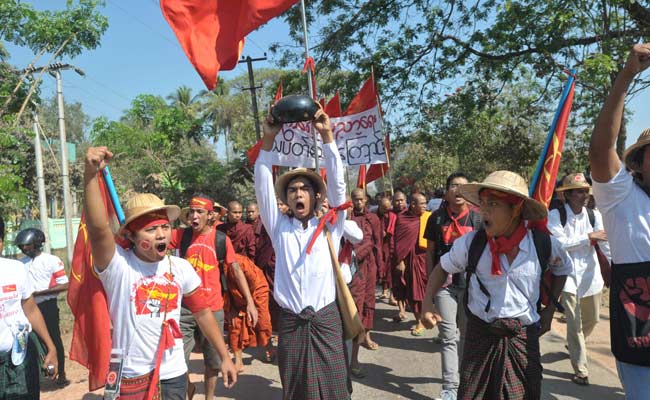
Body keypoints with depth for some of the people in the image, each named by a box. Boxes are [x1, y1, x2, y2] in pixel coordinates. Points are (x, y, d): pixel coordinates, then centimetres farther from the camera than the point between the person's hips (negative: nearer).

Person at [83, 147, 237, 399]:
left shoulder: (181, 268, -4)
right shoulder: (117, 266, -15)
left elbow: (202, 313, 5)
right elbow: (98, 227, -33)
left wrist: (225, 357, 8)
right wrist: (91, 174, -43)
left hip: (174, 375, 3)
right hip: (130, 377, -3)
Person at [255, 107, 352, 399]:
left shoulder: (330, 227, 5)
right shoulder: (279, 228, 7)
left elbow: (337, 183, -4)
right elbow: (263, 187, -1)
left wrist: (327, 136, -11)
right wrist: (268, 140, -10)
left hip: (325, 319, -1)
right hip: (290, 321, 1)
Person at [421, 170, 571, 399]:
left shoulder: (544, 244, -8)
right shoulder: (470, 243, -11)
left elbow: (563, 269, 15)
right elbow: (443, 268, 6)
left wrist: (550, 309, 9)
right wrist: (428, 302, -6)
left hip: (524, 337, 0)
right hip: (480, 335, 0)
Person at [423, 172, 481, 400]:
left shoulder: (476, 219, 1)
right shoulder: (436, 218, 1)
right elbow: (430, 251, 6)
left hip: (470, 282, 1)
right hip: (444, 283, -1)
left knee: (467, 334, 15)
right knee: (448, 336, 0)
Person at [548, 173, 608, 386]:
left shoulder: (594, 215, -1)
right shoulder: (555, 215, -12)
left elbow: (607, 243, -8)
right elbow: (558, 243, -21)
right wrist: (588, 237, -22)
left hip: (590, 275, 5)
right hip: (568, 275, -4)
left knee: (592, 320, 20)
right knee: (574, 324, -4)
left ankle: (574, 345, 49)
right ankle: (580, 370, 9)